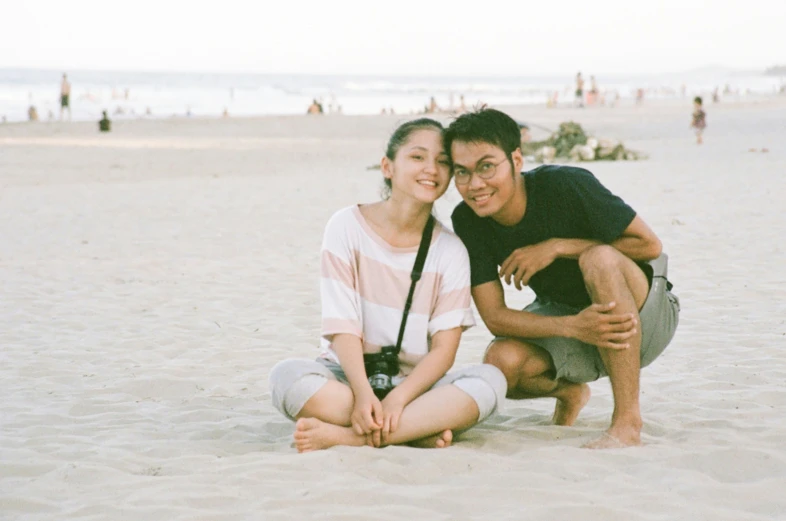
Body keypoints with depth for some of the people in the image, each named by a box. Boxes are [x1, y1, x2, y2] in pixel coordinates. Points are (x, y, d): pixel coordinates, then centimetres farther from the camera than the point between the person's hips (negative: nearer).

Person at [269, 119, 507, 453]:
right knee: (288, 375, -32)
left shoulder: (450, 251, 2)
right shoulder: (348, 227, -2)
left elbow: (444, 348, -6)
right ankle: (419, 431, -28)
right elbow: (342, 327, -10)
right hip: (349, 377, -2)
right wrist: (363, 394, -27)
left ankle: (344, 436, -31)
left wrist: (398, 398, -24)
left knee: (490, 380, -27)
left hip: (414, 386, 2)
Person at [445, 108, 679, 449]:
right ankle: (569, 391, 12)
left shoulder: (565, 185, -25)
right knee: (502, 362, -26)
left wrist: (557, 247, -25)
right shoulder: (467, 221, -13)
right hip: (562, 317, 4)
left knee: (599, 258, -35)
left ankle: (628, 421, -30)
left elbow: (650, 245, -18)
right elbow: (494, 317, -14)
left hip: (646, 316, -4)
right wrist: (573, 327, -32)